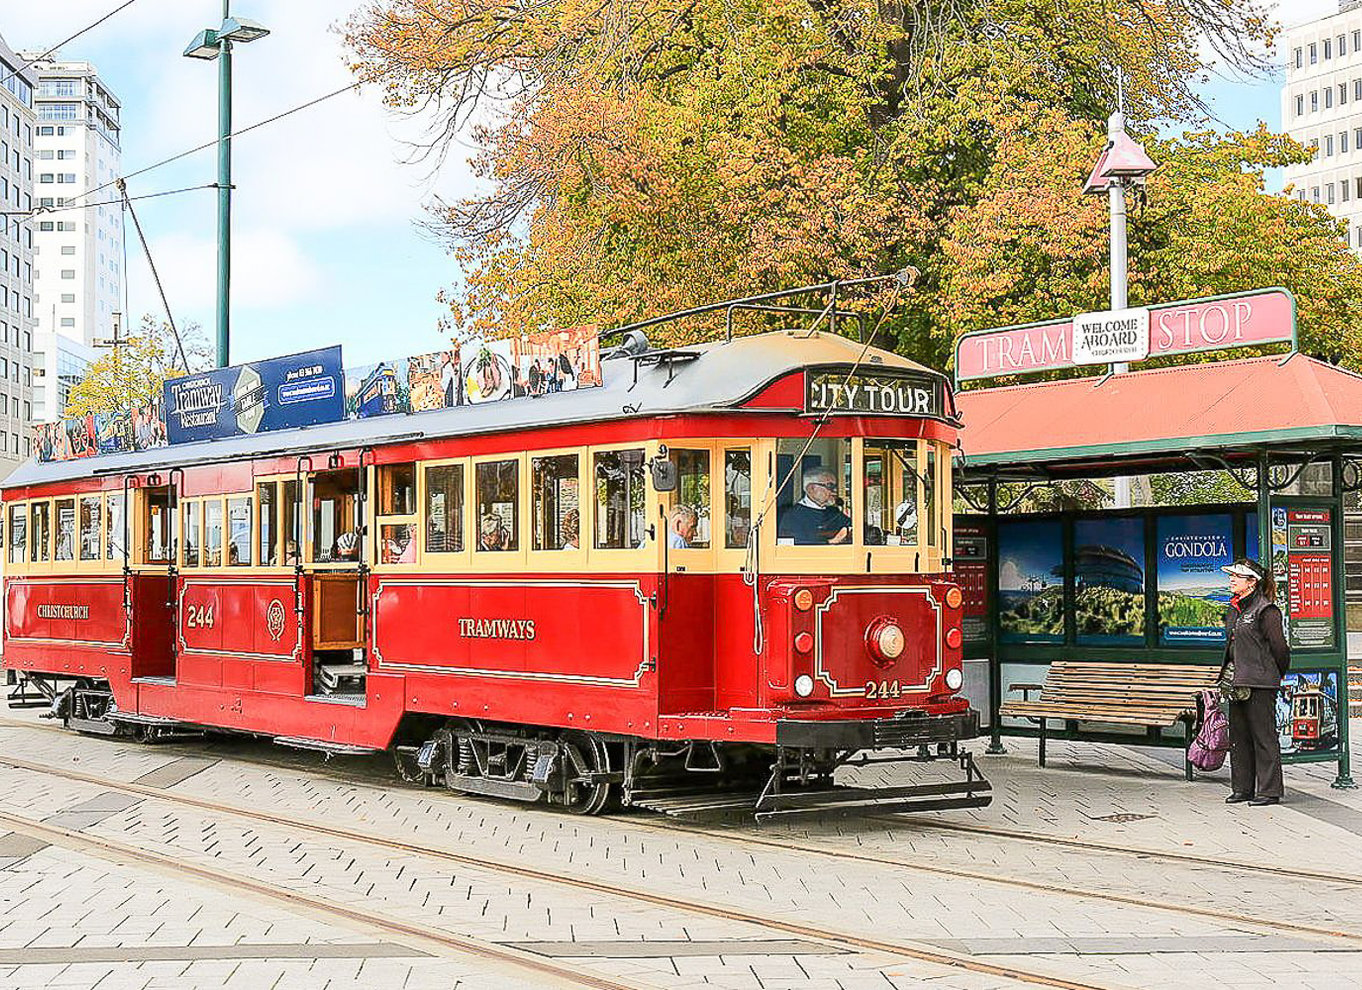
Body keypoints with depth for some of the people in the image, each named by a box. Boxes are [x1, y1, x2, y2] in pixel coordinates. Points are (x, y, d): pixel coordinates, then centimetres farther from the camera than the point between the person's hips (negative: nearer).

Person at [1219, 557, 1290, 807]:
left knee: (1263, 736, -3)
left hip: (1260, 683, -8)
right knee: (1239, 737, 11)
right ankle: (1243, 788, 19)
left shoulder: (1267, 611, -12)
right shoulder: (1233, 610, 14)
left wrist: (1275, 676, 3)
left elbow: (1279, 648, -8)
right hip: (1236, 683, 8)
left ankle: (1269, 791, 3)